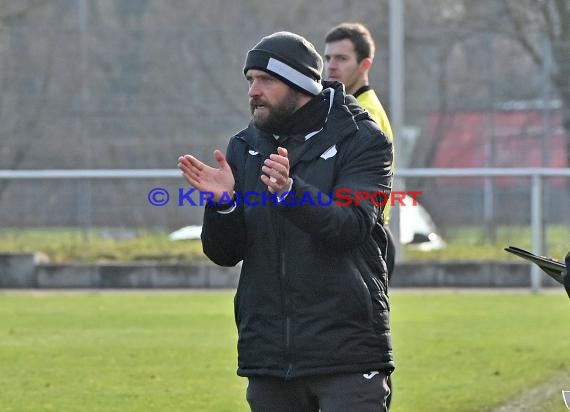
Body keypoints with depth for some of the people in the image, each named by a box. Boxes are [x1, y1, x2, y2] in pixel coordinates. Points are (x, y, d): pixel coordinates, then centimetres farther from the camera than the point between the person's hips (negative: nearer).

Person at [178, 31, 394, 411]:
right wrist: (222, 204, -14)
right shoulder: (245, 147, 11)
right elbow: (224, 253, 7)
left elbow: (350, 226, -18)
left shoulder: (361, 140, -2)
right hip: (268, 357, 5)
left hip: (346, 351, -5)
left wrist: (290, 191, -34)